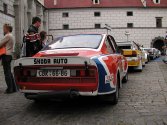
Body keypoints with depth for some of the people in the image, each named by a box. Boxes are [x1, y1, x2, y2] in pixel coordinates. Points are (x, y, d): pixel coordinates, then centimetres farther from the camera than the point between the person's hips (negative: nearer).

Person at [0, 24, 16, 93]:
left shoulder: (7, 36, -13)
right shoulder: (11, 36, 19)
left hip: (6, 55, -10)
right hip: (9, 55, 10)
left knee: (7, 73, -6)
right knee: (9, 72, 14)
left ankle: (10, 89, -4)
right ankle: (13, 88, 18)